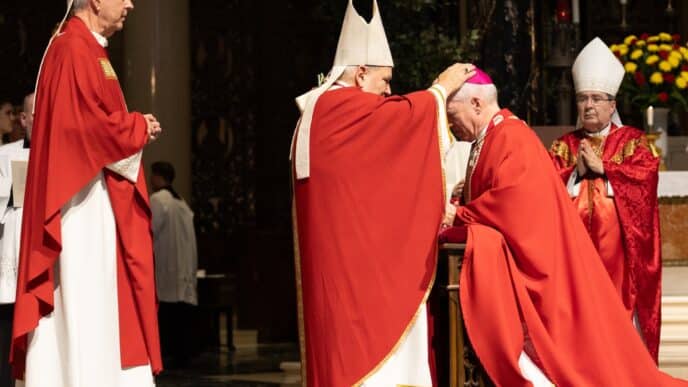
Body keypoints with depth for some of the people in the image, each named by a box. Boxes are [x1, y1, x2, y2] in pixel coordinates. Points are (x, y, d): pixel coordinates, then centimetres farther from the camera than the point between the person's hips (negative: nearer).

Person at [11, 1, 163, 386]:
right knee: (85, 303, -10)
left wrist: (134, 126, 4)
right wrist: (140, 128, -7)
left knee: (98, 304, 8)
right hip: (84, 201, -11)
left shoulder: (87, 49, 19)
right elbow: (90, 125, -21)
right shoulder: (75, 50, -13)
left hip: (98, 202, 11)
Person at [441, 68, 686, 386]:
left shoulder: (510, 137, -13)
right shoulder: (487, 139, 16)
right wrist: (455, 214, -1)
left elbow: (513, 198, -25)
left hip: (523, 255, -9)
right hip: (498, 254, 9)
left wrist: (458, 217, -17)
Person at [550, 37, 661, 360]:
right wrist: (575, 172, -11)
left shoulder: (632, 140, 10)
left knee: (618, 303, -6)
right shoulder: (564, 145, 16)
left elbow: (646, 174, -8)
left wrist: (602, 167, -10)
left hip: (615, 241, -2)